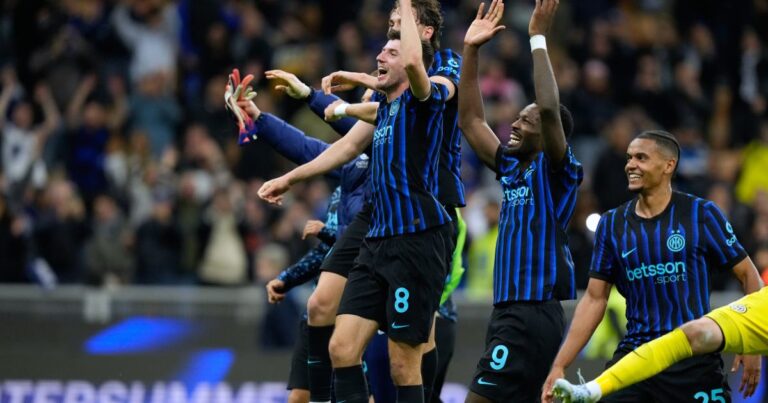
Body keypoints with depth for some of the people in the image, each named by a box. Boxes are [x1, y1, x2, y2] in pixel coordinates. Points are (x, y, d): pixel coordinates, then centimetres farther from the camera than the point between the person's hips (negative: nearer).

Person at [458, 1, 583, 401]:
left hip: (534, 314, -9)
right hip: (510, 309, 9)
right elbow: (470, 121, 21)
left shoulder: (556, 172, -5)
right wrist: (470, 50, 15)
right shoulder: (512, 169, 17)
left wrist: (538, 38, -17)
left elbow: (549, 109, -21)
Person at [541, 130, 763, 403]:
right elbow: (595, 299, 10)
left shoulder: (702, 215, -3)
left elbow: (748, 275, 3)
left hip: (694, 359, -3)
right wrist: (559, 365, 3)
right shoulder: (612, 224, 7)